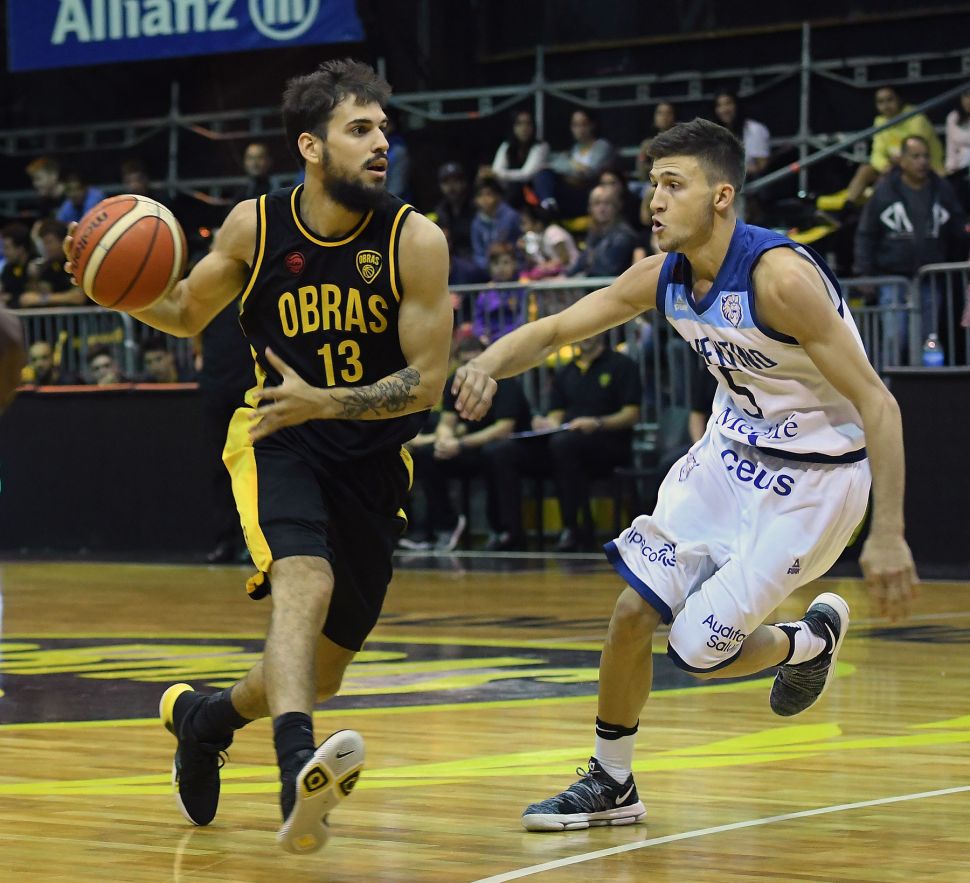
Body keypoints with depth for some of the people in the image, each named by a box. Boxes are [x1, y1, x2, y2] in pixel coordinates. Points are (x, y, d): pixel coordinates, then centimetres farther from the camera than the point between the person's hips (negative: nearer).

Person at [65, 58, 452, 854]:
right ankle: (299, 770, -51)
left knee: (323, 671, 10)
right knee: (306, 581, -33)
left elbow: (427, 381, -13)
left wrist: (323, 402, -26)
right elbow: (187, 314, 10)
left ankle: (202, 716, 40)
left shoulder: (416, 241, -13)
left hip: (372, 456, 2)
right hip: (276, 438, -2)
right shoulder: (255, 226, -7)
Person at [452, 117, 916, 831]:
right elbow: (556, 329, 3)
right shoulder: (662, 277, -7)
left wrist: (888, 534, -30)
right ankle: (611, 785, 20)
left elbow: (876, 404, -27)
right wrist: (490, 362, -20)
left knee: (698, 651, -7)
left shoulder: (780, 277, -29)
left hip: (815, 478, -7)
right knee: (633, 613, 1)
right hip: (732, 452, 7)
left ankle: (813, 640, 23)